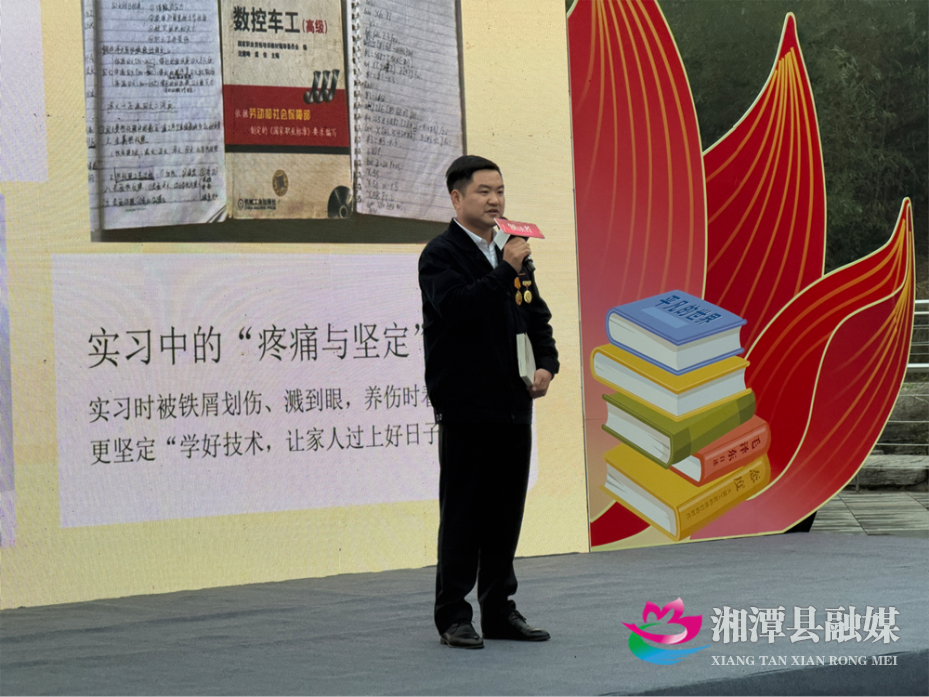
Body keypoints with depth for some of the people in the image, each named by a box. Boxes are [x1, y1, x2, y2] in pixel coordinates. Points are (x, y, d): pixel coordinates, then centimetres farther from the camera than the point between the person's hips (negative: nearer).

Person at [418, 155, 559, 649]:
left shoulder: (510, 254, 17)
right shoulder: (441, 255, -6)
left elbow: (538, 317, 22)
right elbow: (456, 307, -23)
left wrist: (547, 365, 5)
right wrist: (505, 270, -21)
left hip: (513, 406, 7)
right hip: (466, 409, -7)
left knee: (506, 514, 10)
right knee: (462, 515, -4)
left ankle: (500, 611, 18)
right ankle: (453, 615, 2)